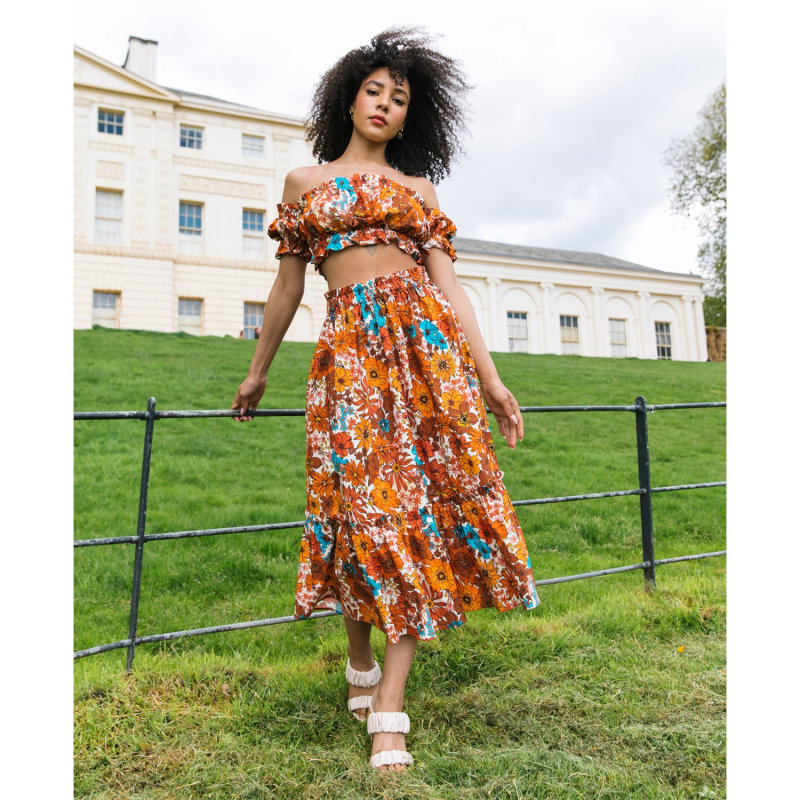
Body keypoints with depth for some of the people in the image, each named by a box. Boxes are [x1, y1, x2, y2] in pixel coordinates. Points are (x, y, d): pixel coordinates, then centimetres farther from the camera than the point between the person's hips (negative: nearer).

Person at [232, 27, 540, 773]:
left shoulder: (418, 189, 20)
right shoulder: (303, 181, 19)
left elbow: (447, 282, 10)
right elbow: (287, 283, 20)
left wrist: (488, 374, 1)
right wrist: (257, 370, 22)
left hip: (424, 336, 1)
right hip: (348, 342, -1)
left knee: (416, 501, -8)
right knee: (365, 501, -7)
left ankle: (389, 708, -1)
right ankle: (360, 662, 19)